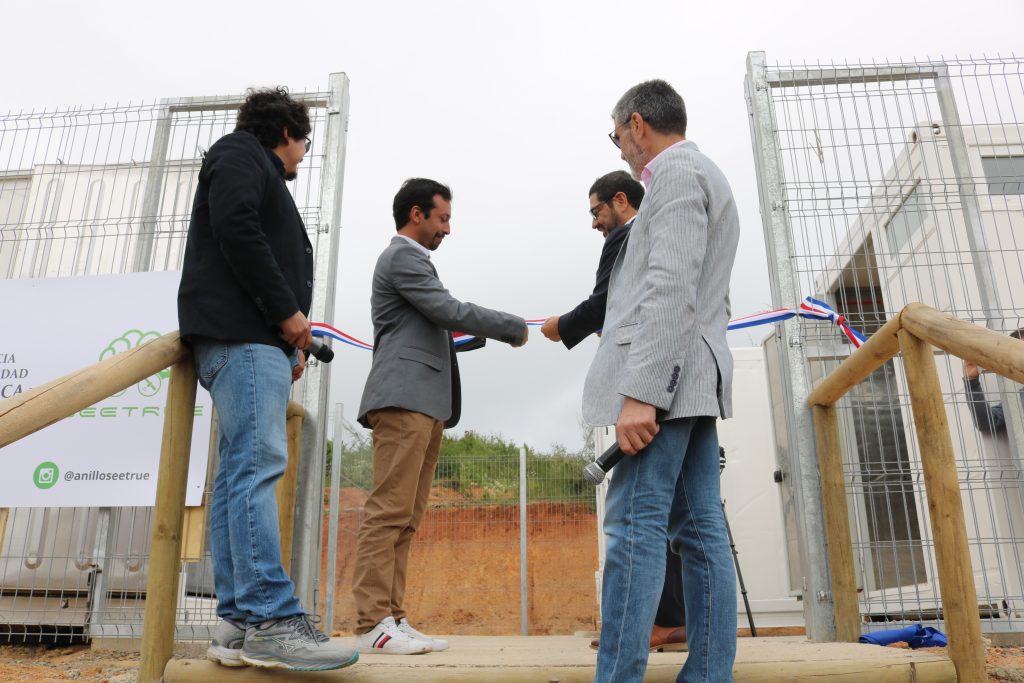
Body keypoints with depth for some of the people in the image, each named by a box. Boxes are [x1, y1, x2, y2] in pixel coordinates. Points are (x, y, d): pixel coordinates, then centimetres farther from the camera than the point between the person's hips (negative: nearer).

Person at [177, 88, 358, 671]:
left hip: (259, 339, 9)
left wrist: (290, 345, 11)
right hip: (243, 333, -9)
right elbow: (234, 228, -12)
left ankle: (241, 625, 2)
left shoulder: (260, 177, 33)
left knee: (241, 472, 2)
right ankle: (271, 619, -20)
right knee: (259, 464, -17)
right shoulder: (241, 153, 7)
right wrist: (287, 311, -13)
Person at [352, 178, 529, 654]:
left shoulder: (410, 259, 29)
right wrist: (515, 328, -3)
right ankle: (373, 624, -10)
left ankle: (393, 619, 6)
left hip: (424, 404, 10)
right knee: (389, 512, -12)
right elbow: (451, 311, -11)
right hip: (405, 398, -10)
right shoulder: (402, 256, -2)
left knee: (405, 519, 5)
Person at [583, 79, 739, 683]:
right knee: (699, 528, 6)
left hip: (664, 376, -10)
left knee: (635, 524, -11)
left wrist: (640, 391, -23)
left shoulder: (677, 171, -5)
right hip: (693, 381, 10)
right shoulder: (707, 177, 26)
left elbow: (671, 288, -19)